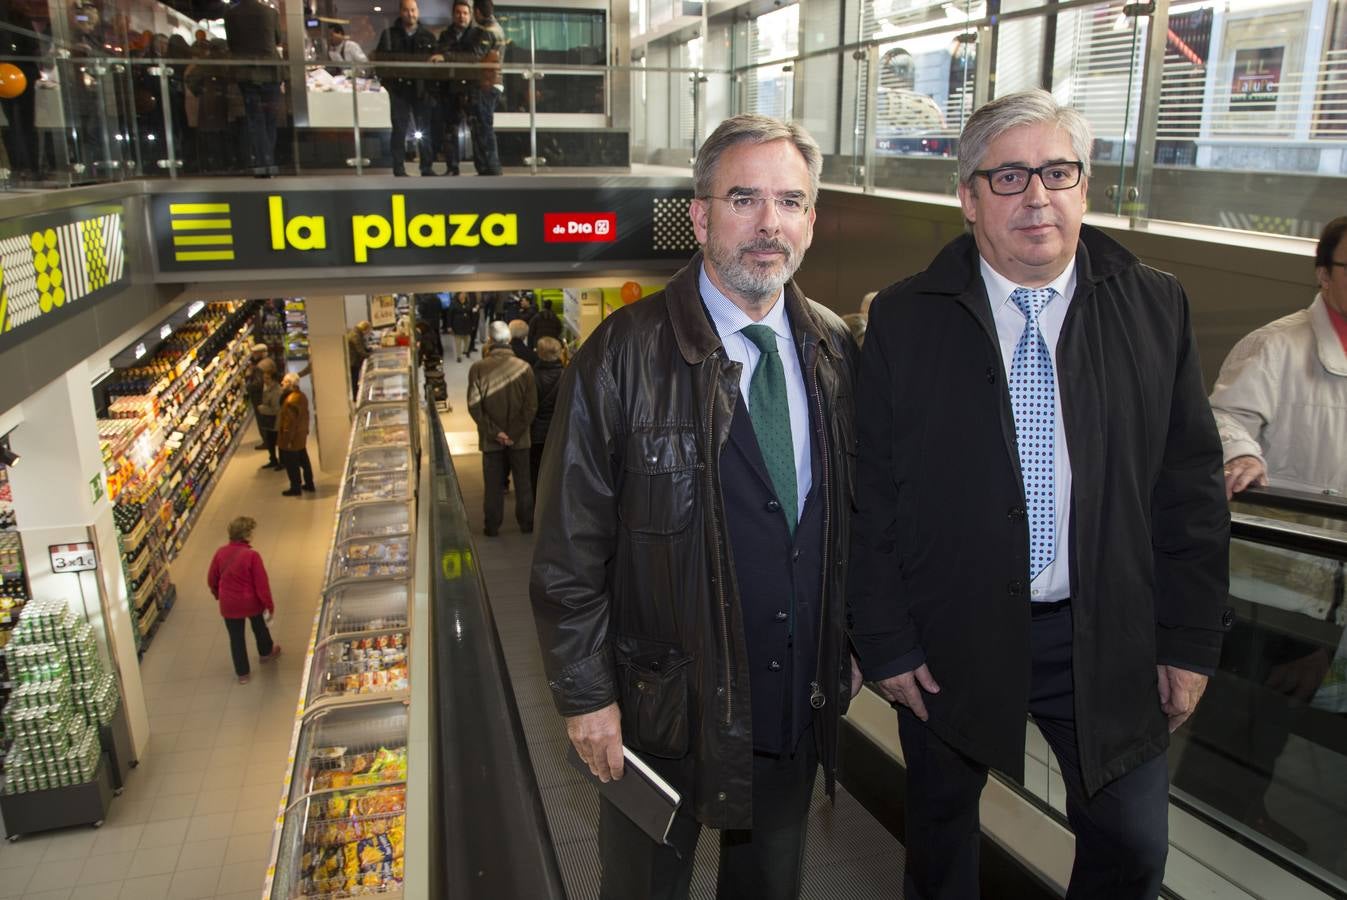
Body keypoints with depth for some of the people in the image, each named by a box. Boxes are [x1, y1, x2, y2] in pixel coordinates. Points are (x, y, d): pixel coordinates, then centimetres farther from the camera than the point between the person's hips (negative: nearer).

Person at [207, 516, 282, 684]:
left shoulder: (220, 553, -11)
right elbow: (262, 584, -21)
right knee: (259, 626, 27)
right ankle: (266, 652, 52)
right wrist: (270, 605, -8)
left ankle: (242, 673, 26)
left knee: (236, 637, 15)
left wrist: (218, 594, 22)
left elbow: (212, 579, 2)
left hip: (229, 605, 2)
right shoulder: (252, 555, -25)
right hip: (251, 602, -2)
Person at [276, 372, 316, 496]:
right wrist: (306, 430, 22)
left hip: (292, 439, -9)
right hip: (301, 436, 9)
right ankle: (309, 484, 29)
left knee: (291, 464, 5)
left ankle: (295, 488, 15)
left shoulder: (291, 401, -28)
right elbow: (305, 415, 12)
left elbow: (290, 422, -25)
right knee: (303, 460, 19)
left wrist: (287, 440, -19)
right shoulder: (301, 395, 2)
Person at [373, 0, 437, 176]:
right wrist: (386, 81, -9)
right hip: (399, 89, -1)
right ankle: (399, 169, 4)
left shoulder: (427, 35, 9)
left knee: (426, 130, 3)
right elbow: (379, 58, 3)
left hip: (422, 89, 2)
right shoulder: (389, 34, 5)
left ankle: (427, 168, 11)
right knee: (399, 130, 1)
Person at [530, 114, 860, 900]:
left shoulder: (835, 351, 0)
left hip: (801, 701, 4)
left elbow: (854, 512, 8)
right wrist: (586, 694, -12)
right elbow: (570, 547, -14)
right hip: (664, 705, -4)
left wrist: (850, 644, 9)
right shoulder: (625, 356, -16)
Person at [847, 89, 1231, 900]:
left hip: (1111, 641, 1)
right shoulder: (905, 318, -7)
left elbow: (1191, 484, 1)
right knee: (941, 828, 19)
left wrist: (1192, 639, 0)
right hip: (951, 640, -1)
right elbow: (872, 494, -6)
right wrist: (886, 642, -6)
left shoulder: (1156, 307, -2)